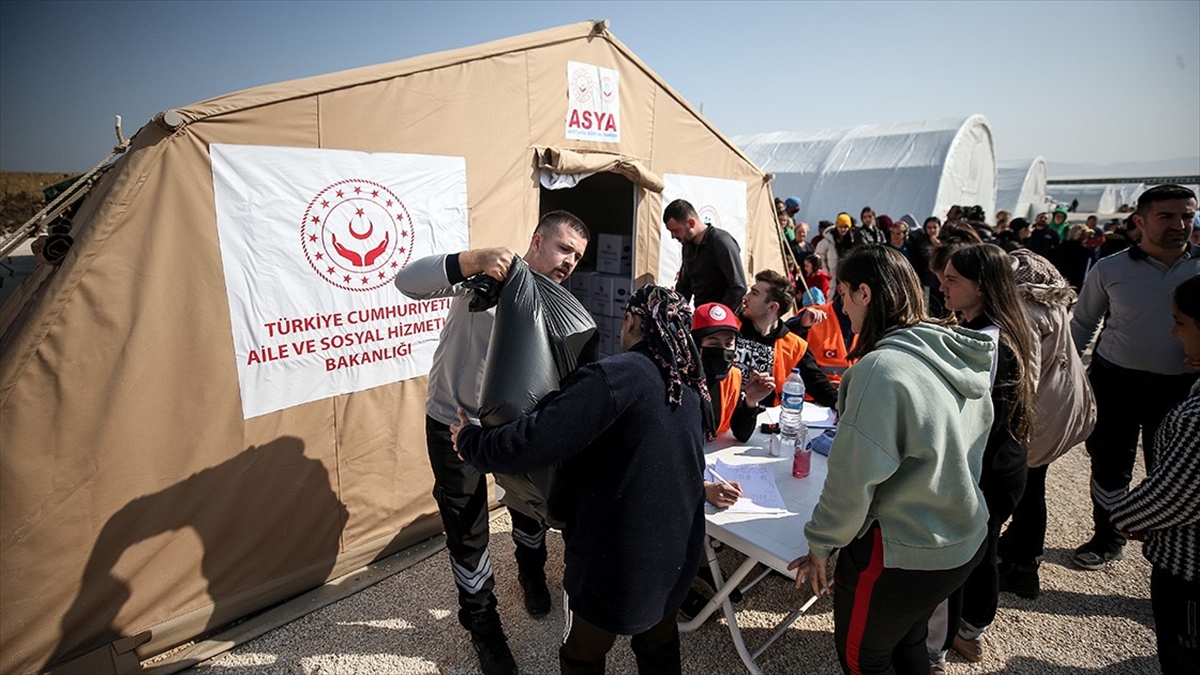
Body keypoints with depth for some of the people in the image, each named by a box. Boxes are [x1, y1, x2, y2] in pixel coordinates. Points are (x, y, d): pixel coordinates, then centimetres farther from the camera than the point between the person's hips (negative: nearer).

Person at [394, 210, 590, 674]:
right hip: (454, 423, -4)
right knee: (467, 531, 8)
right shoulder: (485, 273, -19)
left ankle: (531, 572, 55)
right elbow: (408, 282, -30)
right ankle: (481, 622, 32)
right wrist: (470, 259, -44)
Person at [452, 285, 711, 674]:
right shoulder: (692, 385, 4)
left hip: (619, 559, -7)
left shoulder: (618, 375, -23)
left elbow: (531, 443, -27)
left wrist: (469, 441, -11)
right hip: (677, 553, 7)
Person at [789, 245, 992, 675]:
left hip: (899, 553, -7)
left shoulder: (882, 368, -27)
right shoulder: (958, 355, -3)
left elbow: (853, 479, -24)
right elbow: (947, 451, 8)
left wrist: (820, 545, -11)